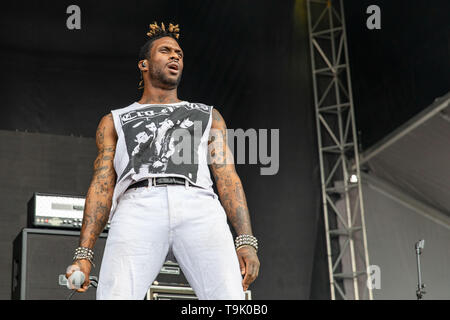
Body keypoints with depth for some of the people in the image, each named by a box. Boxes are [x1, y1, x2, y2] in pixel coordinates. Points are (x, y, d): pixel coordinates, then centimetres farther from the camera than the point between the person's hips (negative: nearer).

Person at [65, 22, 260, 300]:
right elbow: (102, 186, 19)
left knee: (229, 297, -24)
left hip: (199, 206, 1)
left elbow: (228, 178, 19)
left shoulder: (208, 116, 33)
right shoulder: (115, 122, 31)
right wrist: (84, 254, 4)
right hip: (138, 205, -1)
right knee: (116, 294, -26)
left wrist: (247, 241, 3)